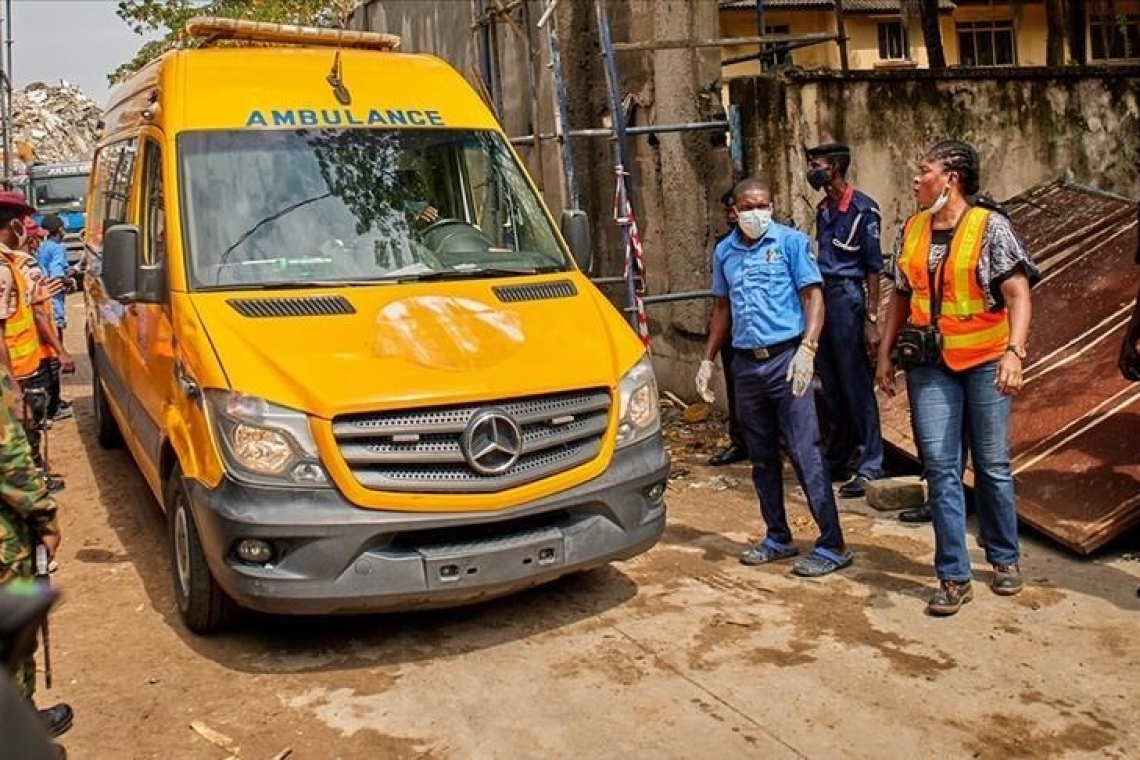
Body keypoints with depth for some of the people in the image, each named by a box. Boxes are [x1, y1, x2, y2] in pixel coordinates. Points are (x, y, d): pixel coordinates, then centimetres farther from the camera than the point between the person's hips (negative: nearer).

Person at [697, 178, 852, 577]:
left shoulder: (791, 242, -2)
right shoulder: (724, 251, 12)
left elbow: (813, 296, -7)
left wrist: (807, 350, -20)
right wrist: (708, 360, 16)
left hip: (785, 359, -5)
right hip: (746, 364, 6)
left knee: (806, 455, -6)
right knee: (762, 458, 12)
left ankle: (832, 546, 1)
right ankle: (778, 537, 25)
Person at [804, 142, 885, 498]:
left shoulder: (863, 208, -8)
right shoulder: (823, 209, 13)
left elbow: (874, 267, -10)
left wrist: (871, 320, -13)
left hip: (847, 298, -7)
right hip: (823, 297, 7)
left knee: (857, 388, -3)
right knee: (832, 389, 13)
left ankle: (869, 467, 4)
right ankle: (837, 461, 23)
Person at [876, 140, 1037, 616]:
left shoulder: (989, 227, -7)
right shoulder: (911, 231, 7)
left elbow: (1018, 294, -11)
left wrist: (1014, 352, -23)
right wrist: (886, 354, 11)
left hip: (985, 362, -3)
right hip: (930, 365, 3)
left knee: (992, 464, 8)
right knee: (940, 467, 0)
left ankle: (1005, 559, 29)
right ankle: (954, 578, 7)